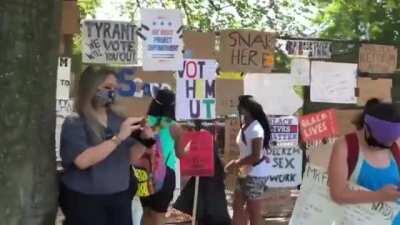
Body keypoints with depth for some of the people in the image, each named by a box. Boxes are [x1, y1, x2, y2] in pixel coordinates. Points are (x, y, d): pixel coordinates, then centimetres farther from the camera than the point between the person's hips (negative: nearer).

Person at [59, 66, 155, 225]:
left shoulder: (117, 120, 5)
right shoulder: (74, 123, -9)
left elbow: (129, 156, 12)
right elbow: (83, 161, -24)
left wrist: (143, 141, -7)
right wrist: (119, 137, -25)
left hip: (120, 197, 5)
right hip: (85, 200, -4)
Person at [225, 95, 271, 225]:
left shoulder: (256, 129, -19)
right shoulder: (244, 127, 9)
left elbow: (256, 156, -23)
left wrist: (236, 164, -16)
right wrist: (237, 163, 0)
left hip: (255, 175, -9)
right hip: (244, 174, 9)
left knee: (254, 212, 1)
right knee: (237, 206, 13)